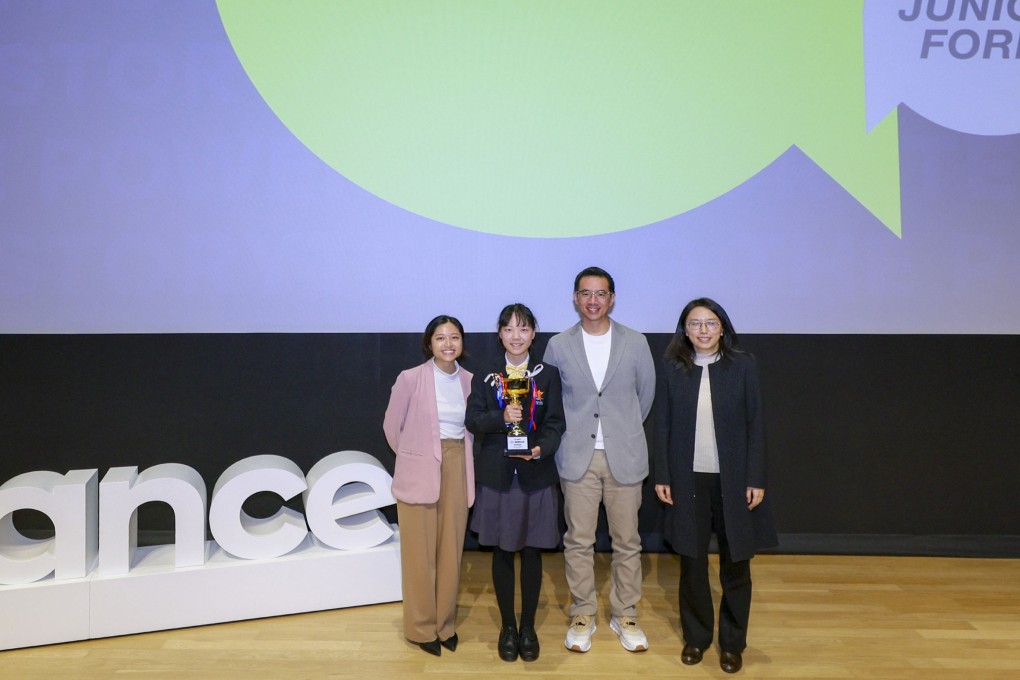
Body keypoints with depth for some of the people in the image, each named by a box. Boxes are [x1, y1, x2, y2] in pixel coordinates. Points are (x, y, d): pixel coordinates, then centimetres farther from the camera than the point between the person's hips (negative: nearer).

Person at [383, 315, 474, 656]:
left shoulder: (469, 381, 3)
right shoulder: (410, 378, -9)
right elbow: (392, 426, 1)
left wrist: (460, 458, 7)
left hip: (457, 471, 4)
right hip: (420, 472, -3)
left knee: (451, 550, 11)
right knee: (420, 553, 6)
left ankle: (445, 623, 28)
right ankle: (421, 627, 22)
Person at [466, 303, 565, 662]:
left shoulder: (548, 375, 4)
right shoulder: (485, 376, 5)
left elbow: (555, 424, -1)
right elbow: (473, 419, -3)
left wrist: (540, 449, -20)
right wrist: (502, 417, -21)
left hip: (536, 476, 0)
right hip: (496, 475, 1)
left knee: (532, 552, 7)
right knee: (502, 552, 9)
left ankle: (528, 627, 25)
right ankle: (507, 626, 26)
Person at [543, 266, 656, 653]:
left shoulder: (635, 343, 0)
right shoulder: (558, 346, 0)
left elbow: (646, 394, 10)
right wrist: (571, 433, 7)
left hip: (624, 456, 1)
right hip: (578, 457, 0)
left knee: (627, 541, 9)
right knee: (578, 541, 7)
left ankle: (625, 615, 26)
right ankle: (582, 615, 23)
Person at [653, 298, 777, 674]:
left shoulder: (743, 366, -3)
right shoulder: (671, 369, -1)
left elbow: (755, 425, -3)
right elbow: (663, 426, 2)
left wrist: (756, 479, -6)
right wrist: (662, 476, -1)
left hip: (733, 479, 0)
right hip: (688, 479, 1)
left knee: (735, 565, 10)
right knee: (692, 563, 11)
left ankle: (732, 643, 27)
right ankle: (695, 636, 29)